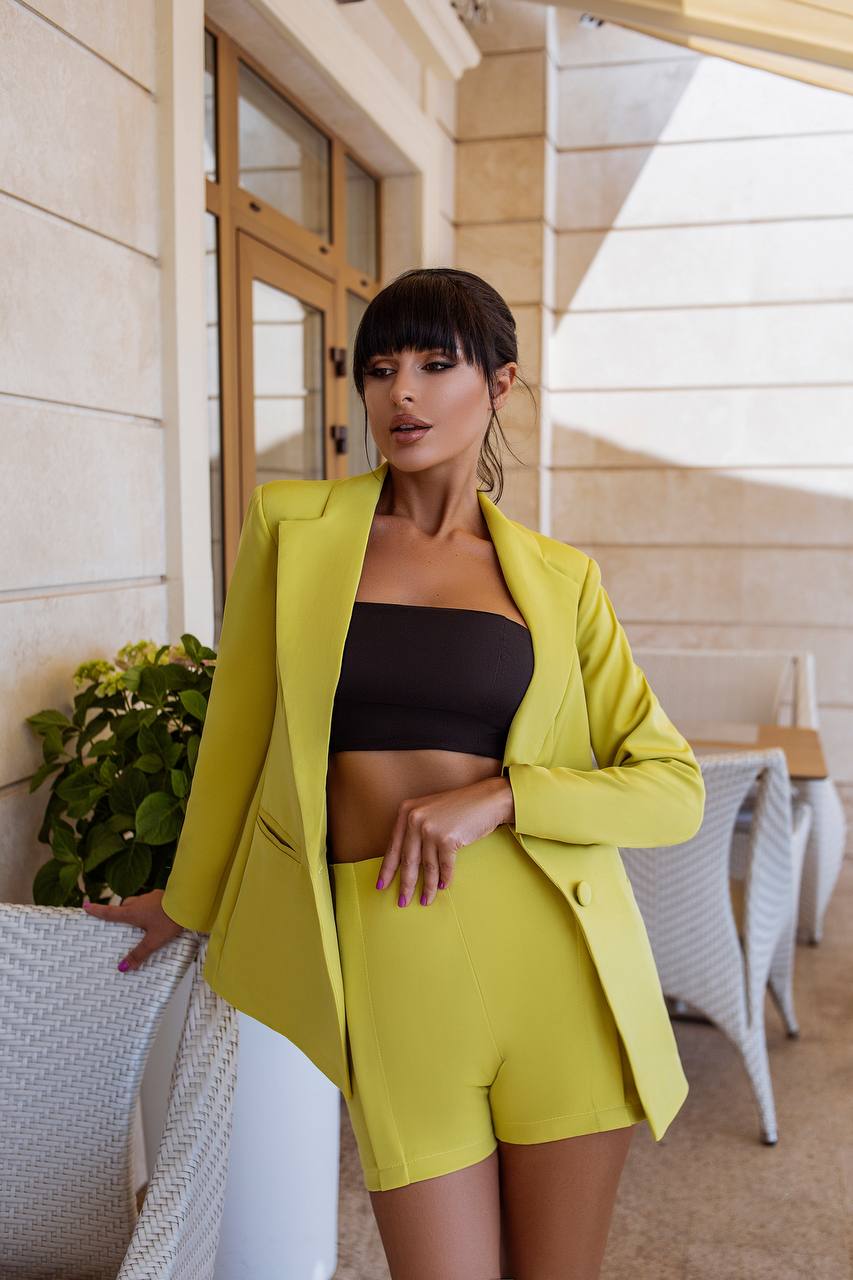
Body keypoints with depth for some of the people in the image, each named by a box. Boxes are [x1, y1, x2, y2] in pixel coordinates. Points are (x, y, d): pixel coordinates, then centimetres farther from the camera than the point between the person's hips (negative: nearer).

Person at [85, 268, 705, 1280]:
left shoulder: (559, 578, 4)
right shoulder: (290, 525, 2)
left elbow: (674, 788, 2)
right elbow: (237, 732, 12)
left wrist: (496, 797, -13)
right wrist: (188, 899, 21)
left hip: (552, 952, 1)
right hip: (388, 957, -1)